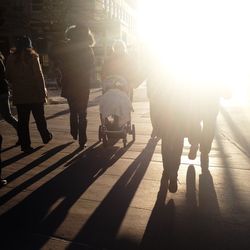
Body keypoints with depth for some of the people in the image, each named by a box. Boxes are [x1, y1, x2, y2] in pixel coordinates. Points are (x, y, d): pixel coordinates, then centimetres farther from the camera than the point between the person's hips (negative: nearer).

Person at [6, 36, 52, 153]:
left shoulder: (11, 58, 4)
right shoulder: (32, 56, -8)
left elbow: (9, 76, 9)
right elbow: (39, 74, -11)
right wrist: (43, 90, -5)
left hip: (18, 95, 3)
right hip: (35, 93, -3)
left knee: (22, 121, 6)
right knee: (39, 117, 13)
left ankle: (25, 145, 8)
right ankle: (46, 137, 29)